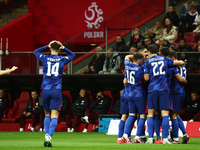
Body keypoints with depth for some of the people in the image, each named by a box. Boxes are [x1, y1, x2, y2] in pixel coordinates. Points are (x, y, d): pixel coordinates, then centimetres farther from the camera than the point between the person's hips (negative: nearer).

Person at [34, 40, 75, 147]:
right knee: (54, 116, -4)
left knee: (47, 114, 17)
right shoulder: (62, 59, 2)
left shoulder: (45, 58, 2)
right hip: (57, 90, -1)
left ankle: (47, 134, 3)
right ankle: (49, 137, -20)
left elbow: (36, 51, 25)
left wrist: (48, 46, 19)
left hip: (45, 90, 1)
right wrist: (63, 47, 15)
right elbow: (72, 55, 25)